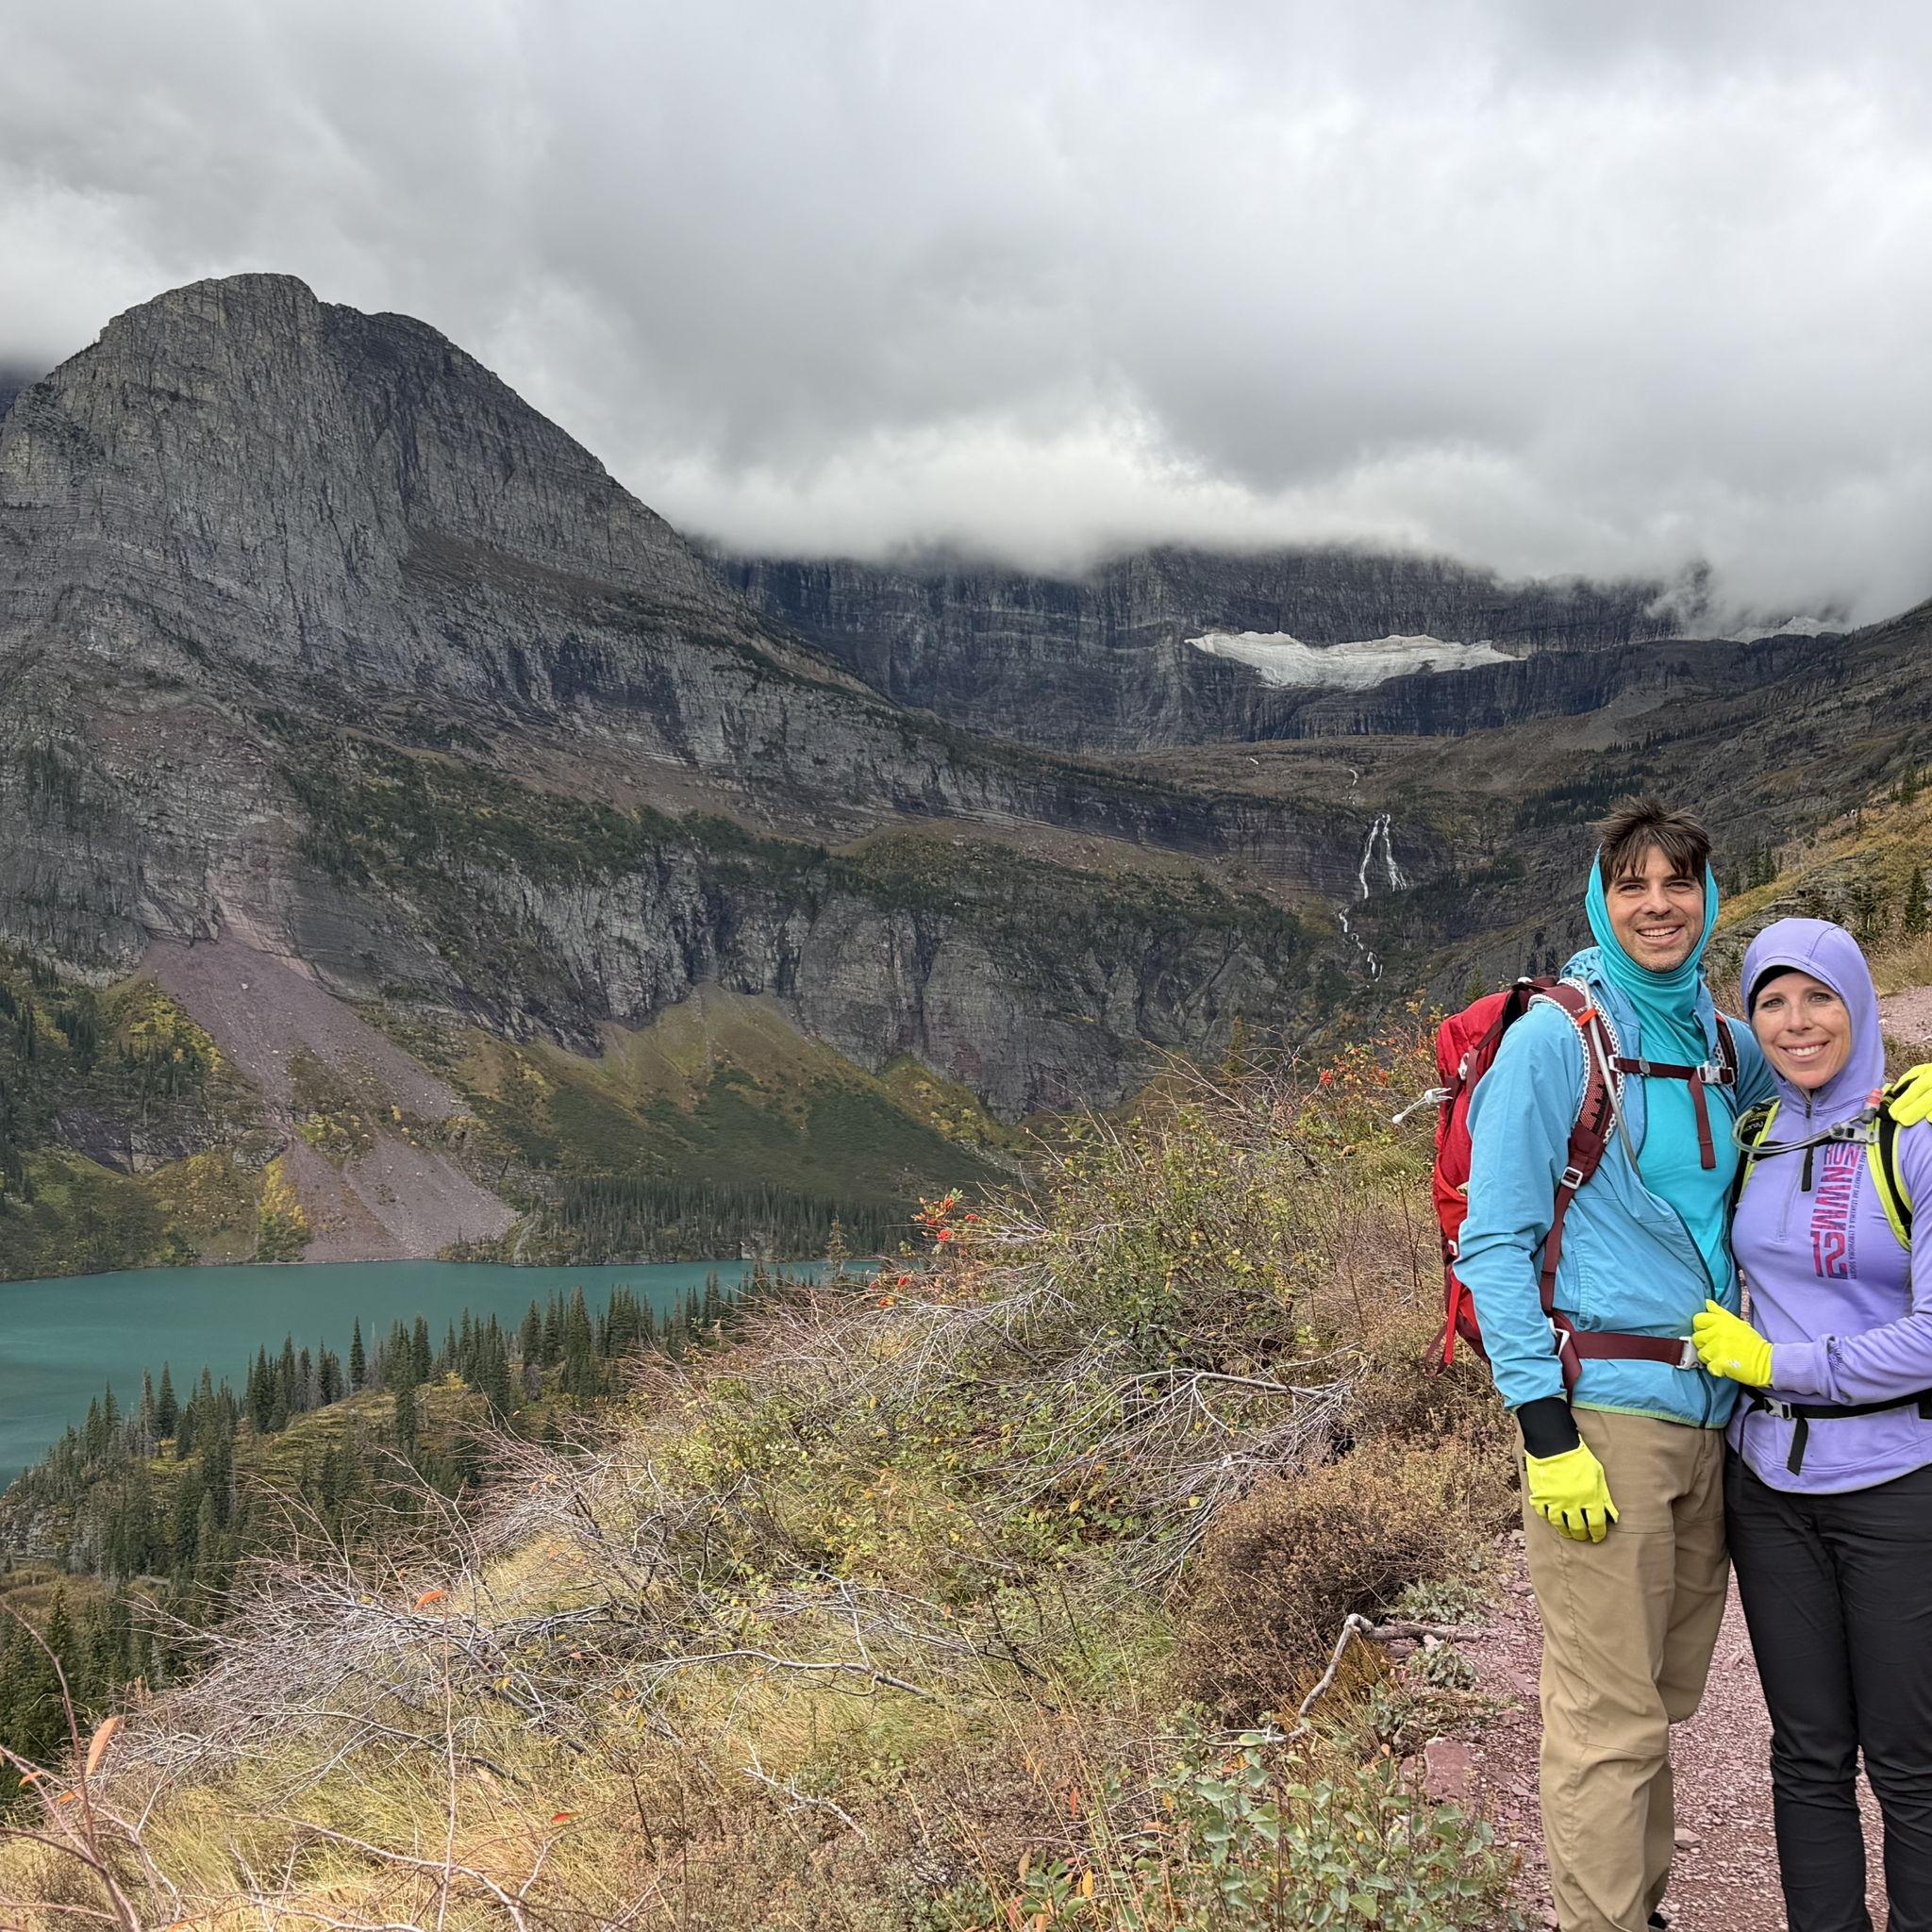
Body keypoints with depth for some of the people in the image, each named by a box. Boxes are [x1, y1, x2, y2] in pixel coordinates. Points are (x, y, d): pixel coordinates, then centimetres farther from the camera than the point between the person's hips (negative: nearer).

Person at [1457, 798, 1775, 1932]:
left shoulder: (1728, 1048, 10)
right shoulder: (1556, 1037, -8)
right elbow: (1494, 1242, -10)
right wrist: (1546, 1430, -15)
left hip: (1710, 1414, 6)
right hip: (1604, 1409, -6)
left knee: (1663, 1700, 17)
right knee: (1612, 1716, -3)